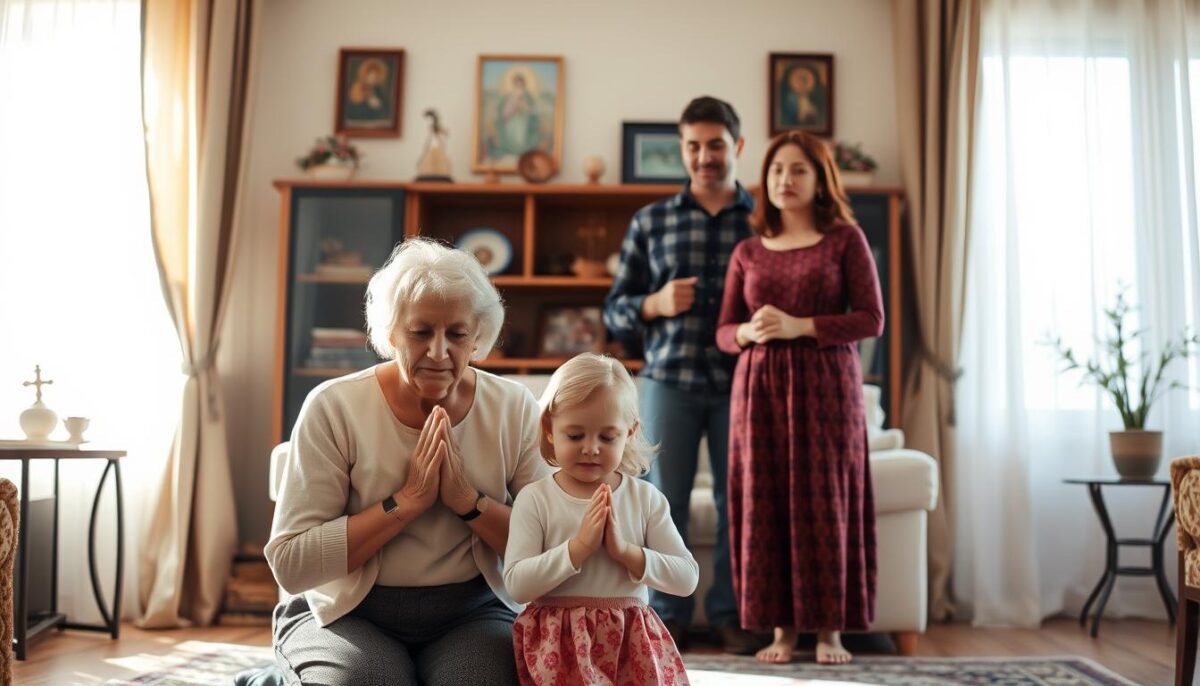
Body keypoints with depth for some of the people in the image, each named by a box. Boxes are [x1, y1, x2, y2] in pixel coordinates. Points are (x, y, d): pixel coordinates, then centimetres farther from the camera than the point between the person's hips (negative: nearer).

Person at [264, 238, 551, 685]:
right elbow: (289, 563, -13)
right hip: (347, 615, 0)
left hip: (473, 615, 1)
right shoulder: (334, 408, -8)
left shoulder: (514, 409, -2)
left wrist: (469, 501, -20)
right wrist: (406, 501, -20)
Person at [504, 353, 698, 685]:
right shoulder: (535, 499, -3)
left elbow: (687, 578, -2)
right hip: (559, 644, -2)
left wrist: (625, 551, -15)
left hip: (632, 641, 2)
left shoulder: (646, 498, 3)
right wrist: (579, 546, -20)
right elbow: (516, 584, -12)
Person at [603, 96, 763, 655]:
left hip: (739, 382, 0)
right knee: (666, 498, 4)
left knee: (737, 499, 5)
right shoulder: (650, 221, 9)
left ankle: (729, 614, 19)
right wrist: (655, 303, -10)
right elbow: (614, 309, 9)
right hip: (668, 379, 1)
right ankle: (668, 614, 17)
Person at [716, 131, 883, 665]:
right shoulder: (748, 251, 13)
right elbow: (723, 332, 11)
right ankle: (781, 628, 10)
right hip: (759, 386, 3)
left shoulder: (845, 238, 4)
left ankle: (830, 629, 9)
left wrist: (799, 326, -15)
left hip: (826, 385, -3)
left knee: (823, 500, -2)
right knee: (764, 502, 1)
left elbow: (871, 319, -4)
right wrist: (750, 331, -12)